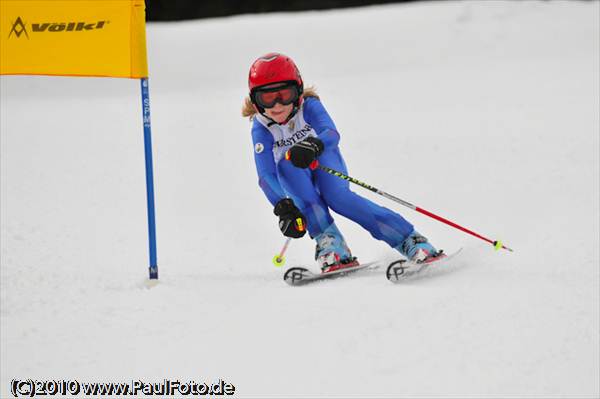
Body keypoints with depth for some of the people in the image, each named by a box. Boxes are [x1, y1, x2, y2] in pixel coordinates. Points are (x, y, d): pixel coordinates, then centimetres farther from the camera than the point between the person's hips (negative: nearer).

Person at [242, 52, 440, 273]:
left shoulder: (309, 106, -23)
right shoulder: (261, 128, -22)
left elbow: (332, 134, -41)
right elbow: (265, 175, -31)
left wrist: (315, 145, -65)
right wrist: (282, 206, -49)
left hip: (324, 158, -1)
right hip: (295, 176, 1)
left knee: (336, 196, -32)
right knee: (286, 164, -34)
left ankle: (410, 241, -31)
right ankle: (329, 241, -34)